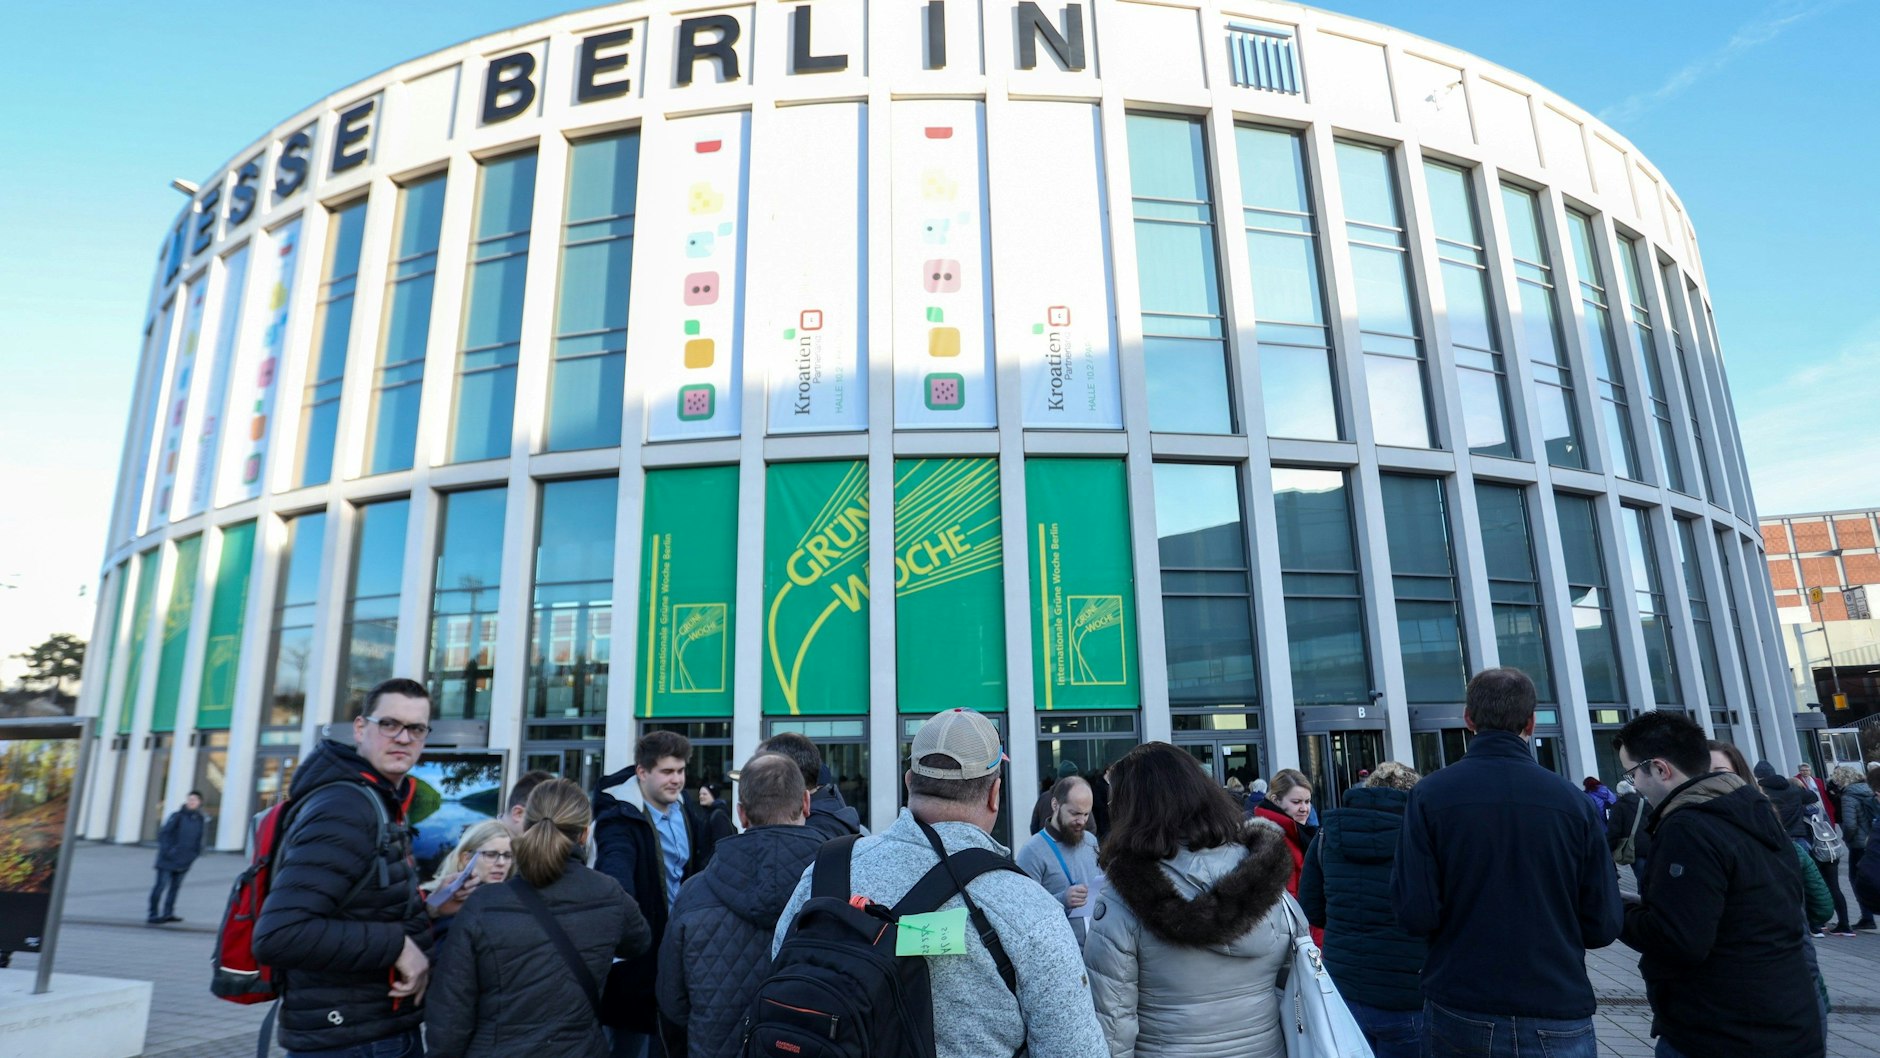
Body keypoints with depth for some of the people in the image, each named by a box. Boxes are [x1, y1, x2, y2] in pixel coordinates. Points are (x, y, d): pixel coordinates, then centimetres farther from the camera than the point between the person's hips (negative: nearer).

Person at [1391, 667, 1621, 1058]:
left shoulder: (1430, 795, -11)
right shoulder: (1573, 800, -7)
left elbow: (1416, 914, -14)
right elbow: (1603, 926, -3)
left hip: (1459, 1014, 0)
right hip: (1558, 1019, 0)